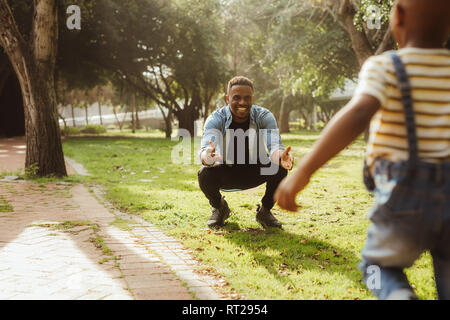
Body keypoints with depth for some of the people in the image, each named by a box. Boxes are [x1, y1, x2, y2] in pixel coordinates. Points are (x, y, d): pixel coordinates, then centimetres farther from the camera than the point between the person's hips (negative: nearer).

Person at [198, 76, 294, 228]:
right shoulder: (216, 119, -20)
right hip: (226, 173, 0)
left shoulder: (264, 116, -17)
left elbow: (274, 145, -32)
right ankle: (219, 208, 3)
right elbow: (205, 148, -37)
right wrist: (207, 156, -64)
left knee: (279, 169, -29)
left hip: (255, 173, 1)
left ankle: (265, 210, -1)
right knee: (205, 174, -32)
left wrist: (280, 156, -58)